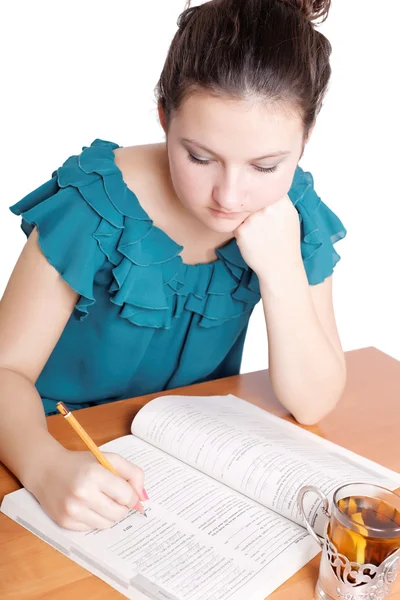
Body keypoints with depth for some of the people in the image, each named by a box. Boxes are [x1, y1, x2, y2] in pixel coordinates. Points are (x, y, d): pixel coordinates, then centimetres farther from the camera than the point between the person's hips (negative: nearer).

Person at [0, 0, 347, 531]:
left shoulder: (296, 211, -12)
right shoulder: (96, 207, -22)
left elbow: (312, 403, -11)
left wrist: (283, 270, -25)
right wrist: (47, 465, -38)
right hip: (71, 451, -2)